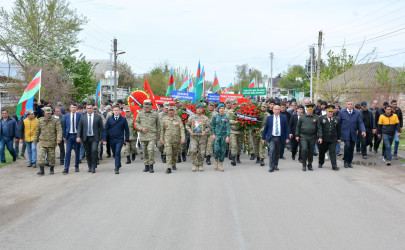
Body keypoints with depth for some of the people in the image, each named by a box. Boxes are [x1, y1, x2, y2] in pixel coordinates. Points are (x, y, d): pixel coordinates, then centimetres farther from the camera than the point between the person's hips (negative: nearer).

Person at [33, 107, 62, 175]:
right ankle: (41, 170, -7)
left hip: (52, 142, -1)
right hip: (42, 142, 2)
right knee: (40, 156, -10)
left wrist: (59, 139, -23)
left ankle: (51, 170, 22)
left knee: (52, 157, 7)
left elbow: (59, 130, -9)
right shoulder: (40, 120, 7)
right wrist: (35, 140, 17)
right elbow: (37, 131, 15)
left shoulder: (55, 120, -1)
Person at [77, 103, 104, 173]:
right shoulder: (82, 117, 6)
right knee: (88, 153, 7)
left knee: (94, 151, -17)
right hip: (86, 138, 2)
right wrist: (78, 137, -5)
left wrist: (101, 137, -1)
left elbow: (101, 128, 4)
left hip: (94, 138, -2)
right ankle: (90, 167, 21)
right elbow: (79, 127, 5)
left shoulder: (98, 117, 2)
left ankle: (93, 167, -7)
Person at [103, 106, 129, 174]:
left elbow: (126, 130, 3)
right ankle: (118, 164, 39)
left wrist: (127, 140, 2)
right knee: (115, 153, 15)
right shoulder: (109, 119, 3)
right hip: (112, 140, 3)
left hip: (120, 140, -3)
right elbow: (106, 129, 5)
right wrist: (104, 139, -2)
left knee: (117, 153, -15)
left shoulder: (123, 119, -2)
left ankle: (117, 168, -11)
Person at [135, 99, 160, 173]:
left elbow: (158, 125, 11)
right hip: (143, 135, 2)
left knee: (151, 149, -17)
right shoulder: (140, 114, 7)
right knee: (144, 151, 7)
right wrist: (141, 128, -9)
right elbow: (136, 123, 9)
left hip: (152, 135, -2)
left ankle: (151, 166, -7)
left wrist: (158, 135, 10)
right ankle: (146, 166, 18)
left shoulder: (155, 114, 5)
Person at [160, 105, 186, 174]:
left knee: (175, 153, 14)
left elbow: (182, 129, -5)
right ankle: (169, 168, -18)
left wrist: (183, 137, -16)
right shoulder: (164, 120, 3)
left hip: (176, 139, 1)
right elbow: (162, 130, 10)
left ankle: (173, 165, 36)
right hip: (167, 139, -1)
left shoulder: (178, 119, 1)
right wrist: (161, 139, 8)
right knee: (168, 153, -13)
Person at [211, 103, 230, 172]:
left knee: (223, 150, 2)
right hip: (217, 135, -1)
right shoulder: (215, 117, 4)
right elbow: (212, 126, 8)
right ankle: (216, 161, 14)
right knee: (216, 149, -12)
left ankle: (221, 165, 12)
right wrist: (213, 134, -2)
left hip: (224, 135, 1)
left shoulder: (226, 117, 4)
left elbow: (228, 127, 0)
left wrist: (227, 136, -8)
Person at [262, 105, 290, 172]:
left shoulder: (283, 118, 5)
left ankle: (275, 165, 24)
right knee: (271, 150, -16)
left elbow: (286, 128, 5)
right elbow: (265, 128, 7)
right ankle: (271, 167, -13)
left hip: (280, 138, 2)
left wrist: (287, 138, -1)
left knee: (277, 152, 8)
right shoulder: (269, 118, 4)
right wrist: (263, 138, 6)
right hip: (271, 138, -1)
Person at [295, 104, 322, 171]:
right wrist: (297, 135, 2)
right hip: (303, 136, -1)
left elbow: (319, 128, 4)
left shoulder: (316, 118, 6)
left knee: (311, 151, 6)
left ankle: (310, 165, 19)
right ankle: (304, 164, -2)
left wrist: (320, 137, -4)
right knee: (304, 149, -15)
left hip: (312, 137, 1)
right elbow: (298, 127, 9)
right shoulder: (302, 118, 6)